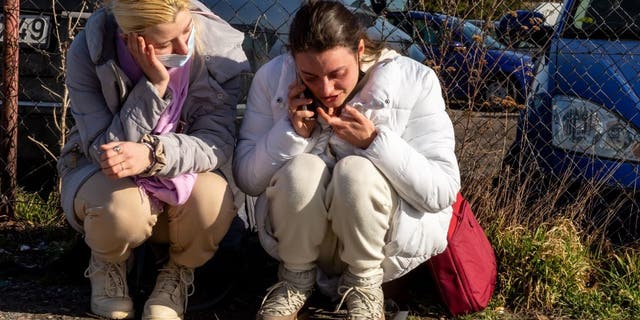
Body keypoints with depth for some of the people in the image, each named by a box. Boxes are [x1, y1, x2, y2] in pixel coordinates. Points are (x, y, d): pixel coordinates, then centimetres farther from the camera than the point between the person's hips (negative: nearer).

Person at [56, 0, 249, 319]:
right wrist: (154, 85, -35)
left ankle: (178, 272, 2)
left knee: (212, 198, -34)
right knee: (121, 207, -37)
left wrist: (153, 154, -44)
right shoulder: (88, 52, -24)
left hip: (184, 174, 1)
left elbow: (219, 143, -24)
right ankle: (108, 264, 3)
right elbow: (105, 150, -23)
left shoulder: (218, 49, -21)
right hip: (102, 174, -1)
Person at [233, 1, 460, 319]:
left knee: (357, 171, -31)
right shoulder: (273, 78, -10)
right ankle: (296, 279, -3)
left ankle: (364, 284, -8)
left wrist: (374, 141, -29)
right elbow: (247, 180, -6)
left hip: (388, 238, -2)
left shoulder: (414, 82, -16)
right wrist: (292, 132, -23)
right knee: (301, 170, -29)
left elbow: (442, 192, -18)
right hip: (300, 239, 2)